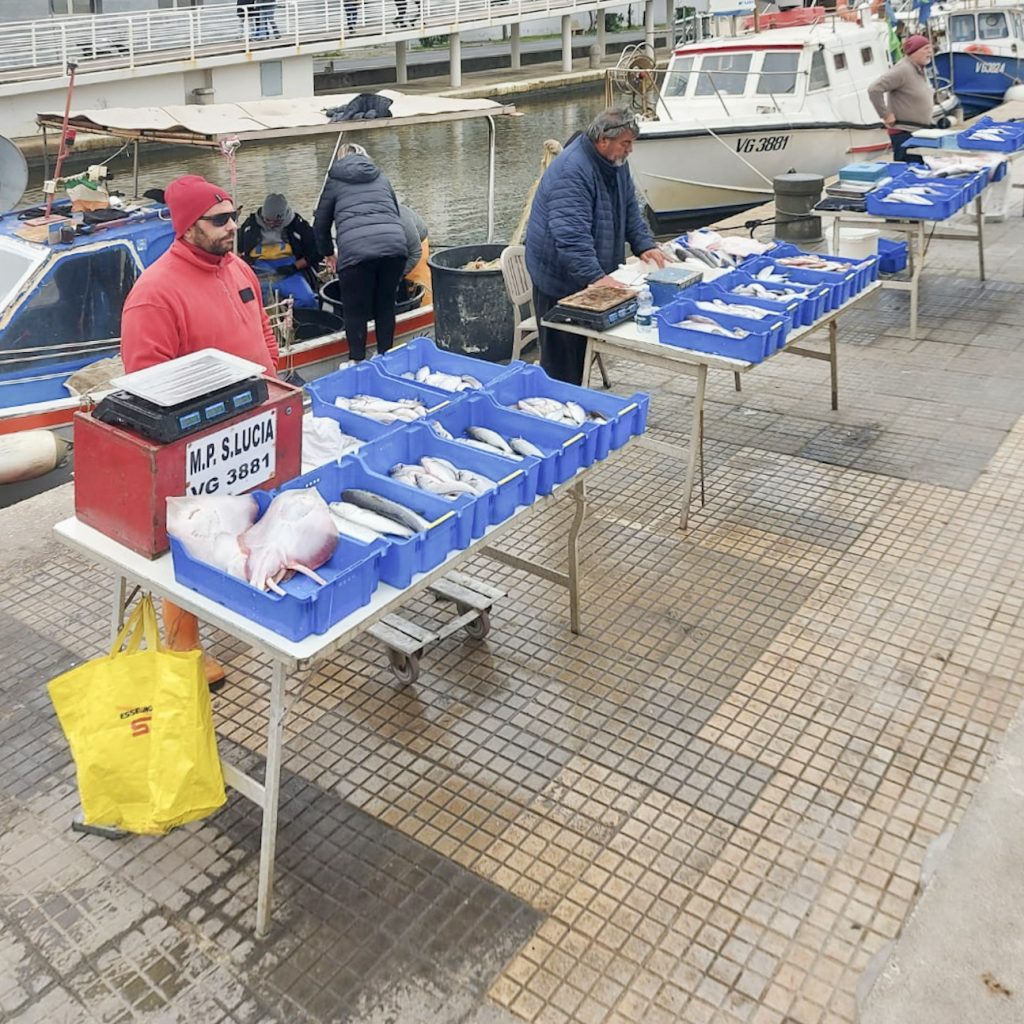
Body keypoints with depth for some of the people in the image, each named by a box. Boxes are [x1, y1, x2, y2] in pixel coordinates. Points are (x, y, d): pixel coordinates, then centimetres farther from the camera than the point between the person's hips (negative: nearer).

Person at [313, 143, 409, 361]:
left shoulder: (335, 181, 20)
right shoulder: (381, 178, 28)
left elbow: (320, 224, 24)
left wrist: (328, 253, 39)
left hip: (356, 249, -3)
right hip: (395, 245, 3)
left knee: (355, 310, 9)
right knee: (386, 305, 17)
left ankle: (357, 362, 14)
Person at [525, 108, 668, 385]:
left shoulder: (615, 163, 7)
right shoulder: (571, 171, -25)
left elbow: (630, 210, 18)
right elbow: (571, 235, -33)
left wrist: (645, 245, 3)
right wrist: (596, 277, -39)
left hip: (588, 277, 9)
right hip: (560, 278, -9)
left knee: (582, 349, 15)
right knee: (562, 354, -4)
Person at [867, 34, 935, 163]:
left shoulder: (920, 70, 12)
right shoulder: (902, 70, -18)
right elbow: (874, 89, -25)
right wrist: (885, 115, -21)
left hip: (919, 131, 10)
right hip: (904, 134, -10)